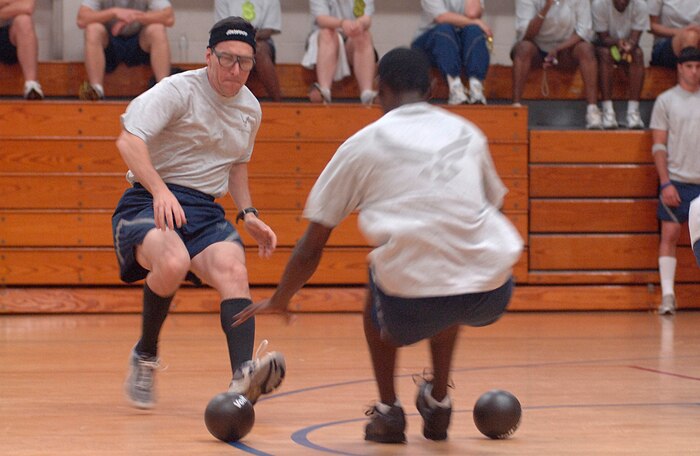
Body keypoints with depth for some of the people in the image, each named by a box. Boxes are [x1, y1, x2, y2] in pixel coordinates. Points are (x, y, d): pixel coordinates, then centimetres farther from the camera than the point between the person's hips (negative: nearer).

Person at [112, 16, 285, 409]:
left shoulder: (251, 108, 15)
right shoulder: (179, 90, -7)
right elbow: (129, 140, -20)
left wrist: (248, 214, 17)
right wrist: (160, 190, -34)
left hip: (205, 212, 5)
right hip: (151, 202, -5)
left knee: (233, 270, -27)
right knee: (173, 262, -36)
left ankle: (243, 376, -46)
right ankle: (145, 355, -9)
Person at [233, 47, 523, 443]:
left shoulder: (364, 143, 11)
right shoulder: (467, 133, 19)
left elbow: (312, 247, 16)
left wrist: (278, 302, 34)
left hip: (414, 306, -3)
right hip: (492, 295, 3)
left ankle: (388, 411, 25)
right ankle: (438, 402, 39)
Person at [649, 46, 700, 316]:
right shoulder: (666, 101, 2)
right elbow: (659, 146, -1)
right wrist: (665, 183, -10)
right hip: (676, 180, -2)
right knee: (670, 234, -7)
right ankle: (667, 295, -8)